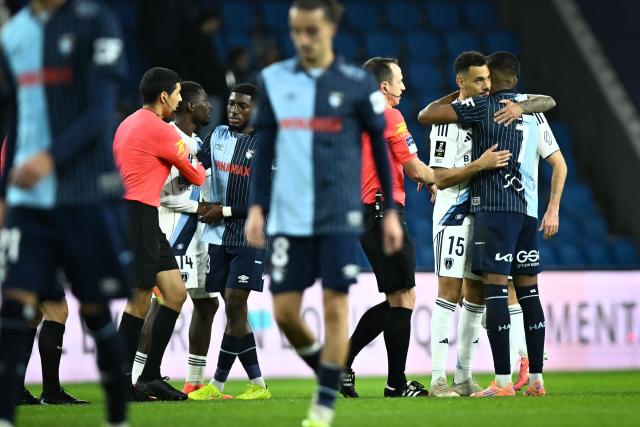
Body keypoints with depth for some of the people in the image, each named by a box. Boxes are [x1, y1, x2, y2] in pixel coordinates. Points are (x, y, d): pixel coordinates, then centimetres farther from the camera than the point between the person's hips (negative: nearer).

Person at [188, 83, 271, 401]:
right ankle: (258, 384, 9)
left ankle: (217, 386, -6)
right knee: (234, 309, 3)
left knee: (235, 304, -9)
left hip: (249, 235, -5)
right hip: (218, 235, 5)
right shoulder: (217, 135, 10)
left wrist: (225, 211, -12)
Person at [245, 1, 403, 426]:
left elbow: (382, 148, 5)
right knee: (285, 311, 0)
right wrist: (257, 206, 7)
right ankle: (327, 374, 26)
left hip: (339, 216, -3)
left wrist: (390, 212, 4)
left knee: (335, 305, -6)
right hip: (289, 217, 3)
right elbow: (265, 148, 13)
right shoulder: (274, 80, 6)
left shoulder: (357, 83, -1)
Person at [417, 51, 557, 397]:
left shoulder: (481, 106, -3)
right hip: (527, 208, 6)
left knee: (495, 288, -9)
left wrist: (455, 96, 13)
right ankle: (536, 379, 11)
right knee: (528, 290, 10)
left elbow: (425, 115, -4)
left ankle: (503, 381, -16)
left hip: (494, 206, -6)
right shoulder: (532, 108, 15)